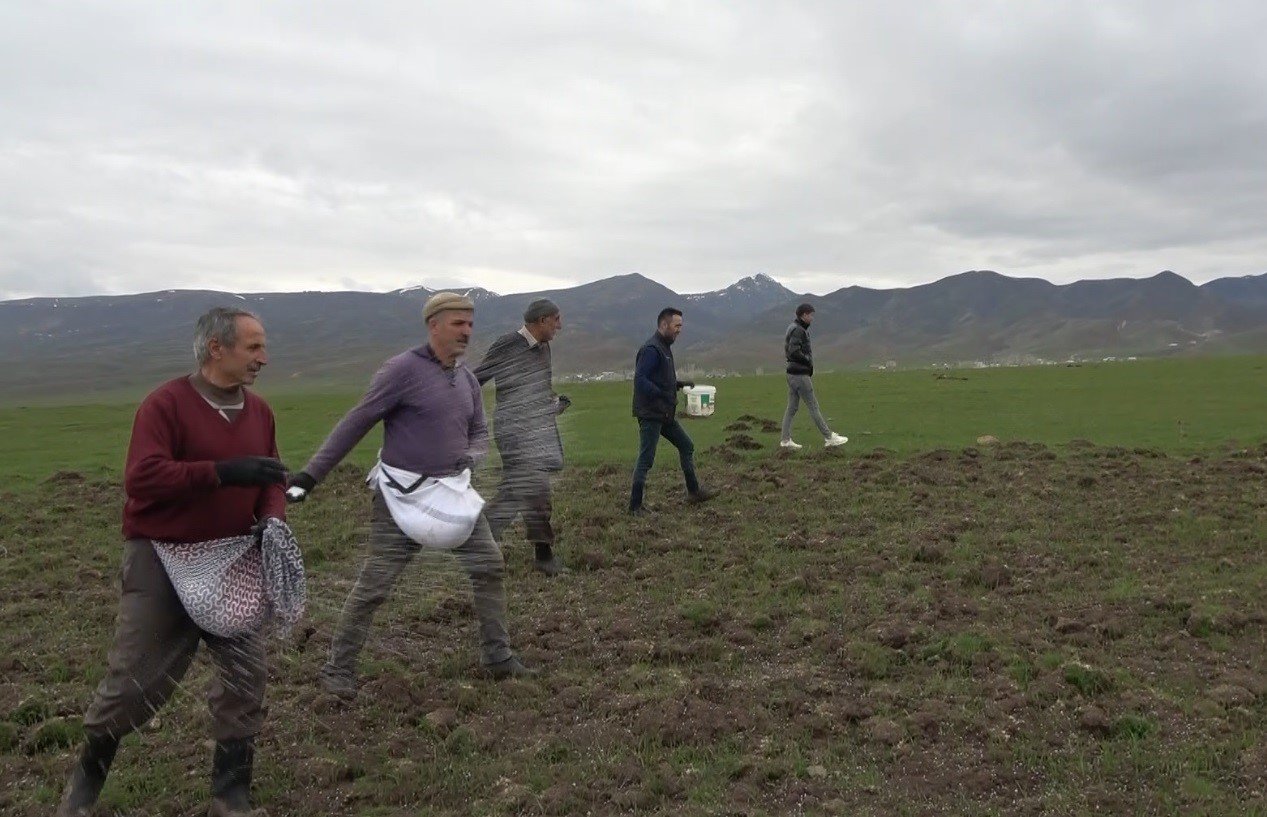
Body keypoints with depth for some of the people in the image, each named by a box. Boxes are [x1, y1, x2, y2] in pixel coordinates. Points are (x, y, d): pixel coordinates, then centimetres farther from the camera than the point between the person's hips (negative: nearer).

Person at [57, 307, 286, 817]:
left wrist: (272, 519, -11)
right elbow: (142, 477, -25)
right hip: (163, 561, -5)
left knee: (247, 675, 2)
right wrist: (222, 472, -31)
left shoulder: (259, 411, 5)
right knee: (136, 679, 5)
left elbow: (270, 481, 10)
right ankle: (88, 774, 34)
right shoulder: (166, 403, -14)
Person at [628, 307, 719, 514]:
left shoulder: (664, 347, 15)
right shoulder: (651, 349, -17)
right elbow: (640, 379, -25)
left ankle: (694, 491, 27)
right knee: (646, 459, -4)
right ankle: (635, 506, 5)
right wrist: (662, 396, -25)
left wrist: (678, 384, 8)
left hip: (665, 414, 10)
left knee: (687, 446, 16)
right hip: (650, 414, -10)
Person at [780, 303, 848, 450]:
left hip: (792, 374, 10)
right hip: (800, 375, -10)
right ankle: (829, 438, 1)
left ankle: (786, 440, 6)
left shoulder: (792, 328, 16)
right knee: (813, 407, -4)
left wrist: (808, 362, 11)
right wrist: (809, 361, -9)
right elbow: (794, 352, -24)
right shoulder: (798, 330, -14)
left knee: (792, 408, 8)